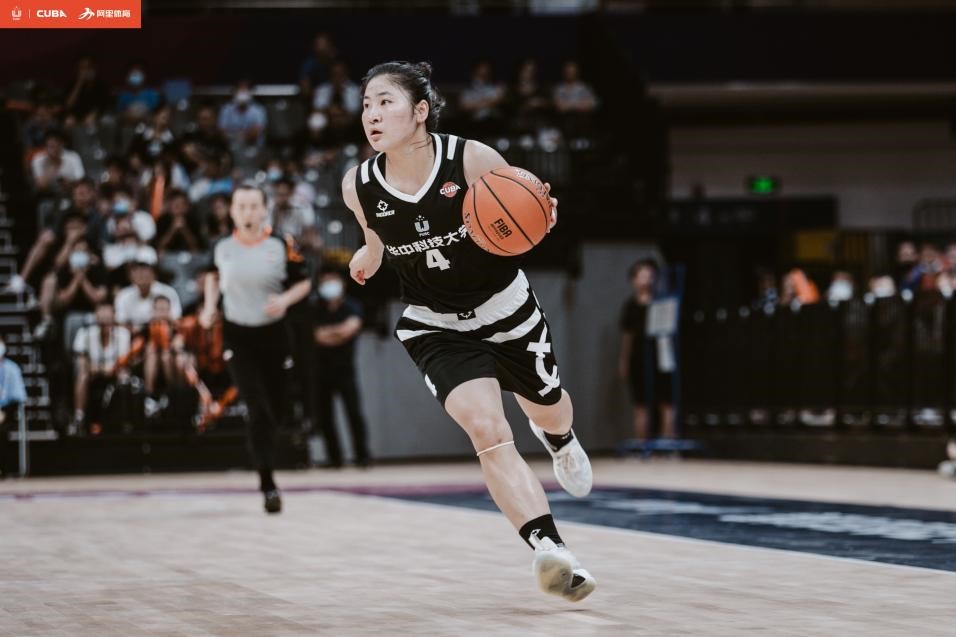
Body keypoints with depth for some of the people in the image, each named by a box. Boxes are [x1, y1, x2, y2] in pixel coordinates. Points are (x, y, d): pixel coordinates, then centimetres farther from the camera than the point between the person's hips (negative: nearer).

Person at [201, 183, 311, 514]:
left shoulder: (282, 246, -8)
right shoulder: (222, 247, -3)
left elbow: (304, 282, 2)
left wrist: (285, 299, -16)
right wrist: (209, 307, 4)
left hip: (273, 334, 1)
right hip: (237, 335, -1)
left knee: (275, 408, 8)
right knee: (257, 409, -12)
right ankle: (268, 485, -13)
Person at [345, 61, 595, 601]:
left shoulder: (473, 160, -24)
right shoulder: (359, 187, -15)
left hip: (506, 309, 0)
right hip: (435, 327, 0)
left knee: (551, 412, 25)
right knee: (488, 433, -23)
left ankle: (559, 439, 64)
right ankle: (552, 552, -26)